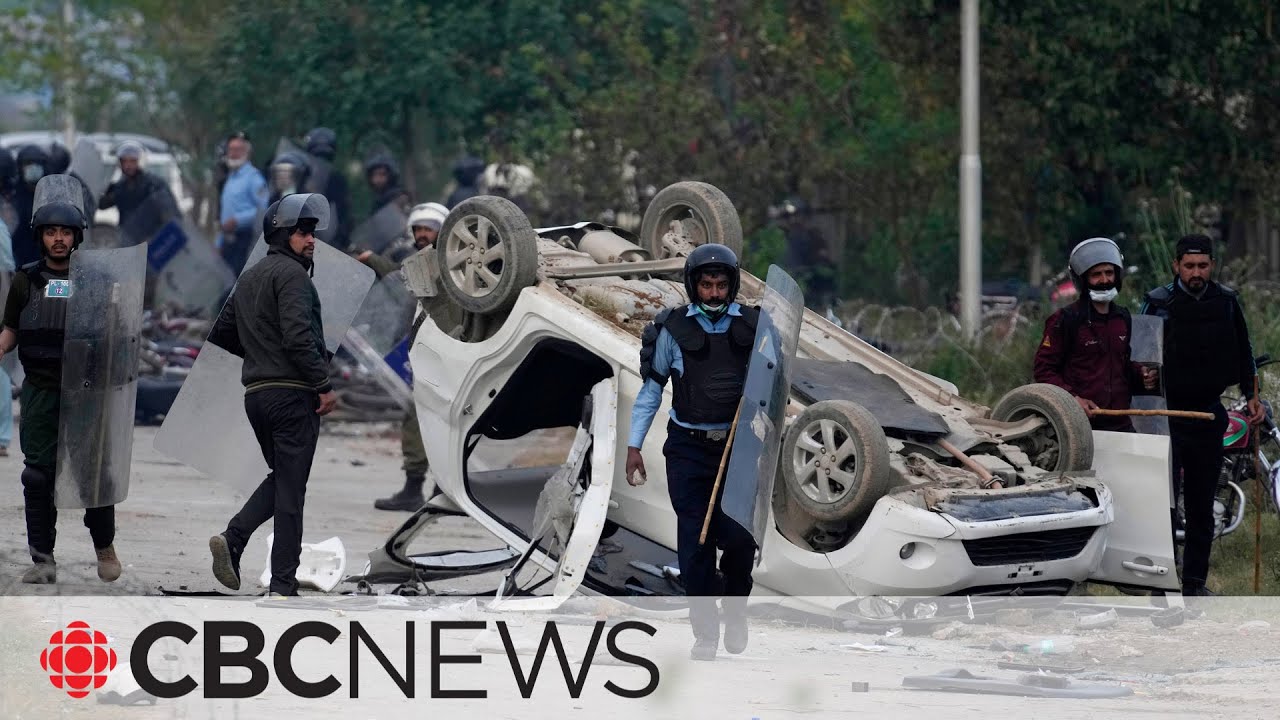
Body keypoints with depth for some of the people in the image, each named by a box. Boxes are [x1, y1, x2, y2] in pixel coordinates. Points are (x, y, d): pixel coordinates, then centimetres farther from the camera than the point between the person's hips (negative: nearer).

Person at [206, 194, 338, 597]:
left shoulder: (248, 279, 17)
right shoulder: (291, 273, -10)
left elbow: (222, 336, 24)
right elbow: (298, 335, -22)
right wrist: (324, 384, -18)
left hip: (256, 394, 8)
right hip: (293, 393, -8)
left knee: (281, 479, 21)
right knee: (290, 489, -4)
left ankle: (233, 537, -2)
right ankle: (283, 586, -4)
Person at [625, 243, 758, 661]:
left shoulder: (751, 327, 2)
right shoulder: (674, 330, -1)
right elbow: (651, 390, 5)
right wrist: (634, 446, 2)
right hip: (689, 449, -1)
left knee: (740, 539, -2)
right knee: (695, 544, -3)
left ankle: (735, 613, 24)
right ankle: (704, 633, 5)